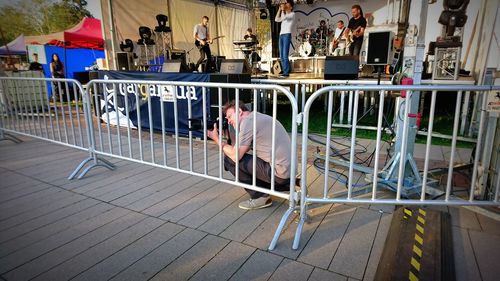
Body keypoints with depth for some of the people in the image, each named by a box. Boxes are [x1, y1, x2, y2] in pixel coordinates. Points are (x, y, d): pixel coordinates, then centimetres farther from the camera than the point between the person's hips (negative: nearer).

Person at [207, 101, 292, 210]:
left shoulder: (248, 121, -11)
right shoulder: (257, 118, 17)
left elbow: (236, 155, -13)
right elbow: (241, 150, 18)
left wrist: (217, 139, -1)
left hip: (279, 172, -9)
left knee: (229, 159, -5)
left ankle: (260, 197, 3)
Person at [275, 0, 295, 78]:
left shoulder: (292, 14, 1)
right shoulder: (285, 14, 25)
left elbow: (283, 18, -14)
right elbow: (276, 20, 16)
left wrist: (283, 10, -1)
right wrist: (280, 10, 14)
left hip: (287, 35, -8)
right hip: (281, 35, 8)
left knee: (285, 55, -15)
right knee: (281, 56, 4)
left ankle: (286, 73, -15)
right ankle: (285, 72, 8)